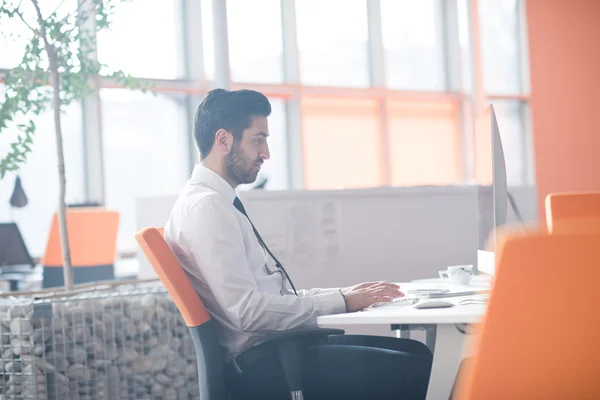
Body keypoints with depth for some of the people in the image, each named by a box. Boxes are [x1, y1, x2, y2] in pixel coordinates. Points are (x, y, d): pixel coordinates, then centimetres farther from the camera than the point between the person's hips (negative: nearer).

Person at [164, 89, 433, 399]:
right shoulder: (205, 207, -14)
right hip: (262, 366, -10)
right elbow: (248, 310, -23)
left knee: (417, 352, 4)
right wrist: (341, 302, -15)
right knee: (412, 371, -17)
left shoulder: (219, 202, 16)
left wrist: (345, 293, 7)